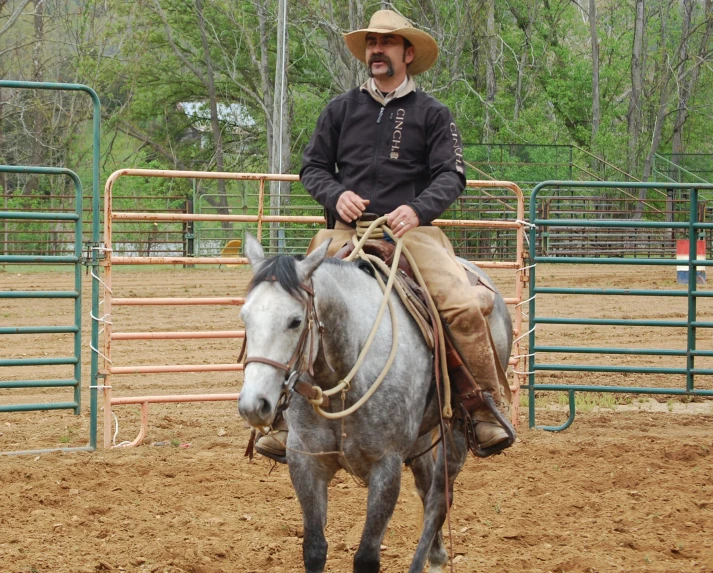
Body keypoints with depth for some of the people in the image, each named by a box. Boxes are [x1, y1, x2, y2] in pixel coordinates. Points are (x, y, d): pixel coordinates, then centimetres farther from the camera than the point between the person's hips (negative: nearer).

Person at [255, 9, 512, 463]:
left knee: (465, 306, -25)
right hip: (347, 234, 2)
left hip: (410, 232, -2)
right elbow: (313, 167, 15)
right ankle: (289, 421, -4)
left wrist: (418, 209, -21)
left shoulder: (432, 114, 9)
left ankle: (489, 413, -12)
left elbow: (451, 175, -1)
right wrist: (336, 196, -8)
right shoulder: (342, 109, 15)